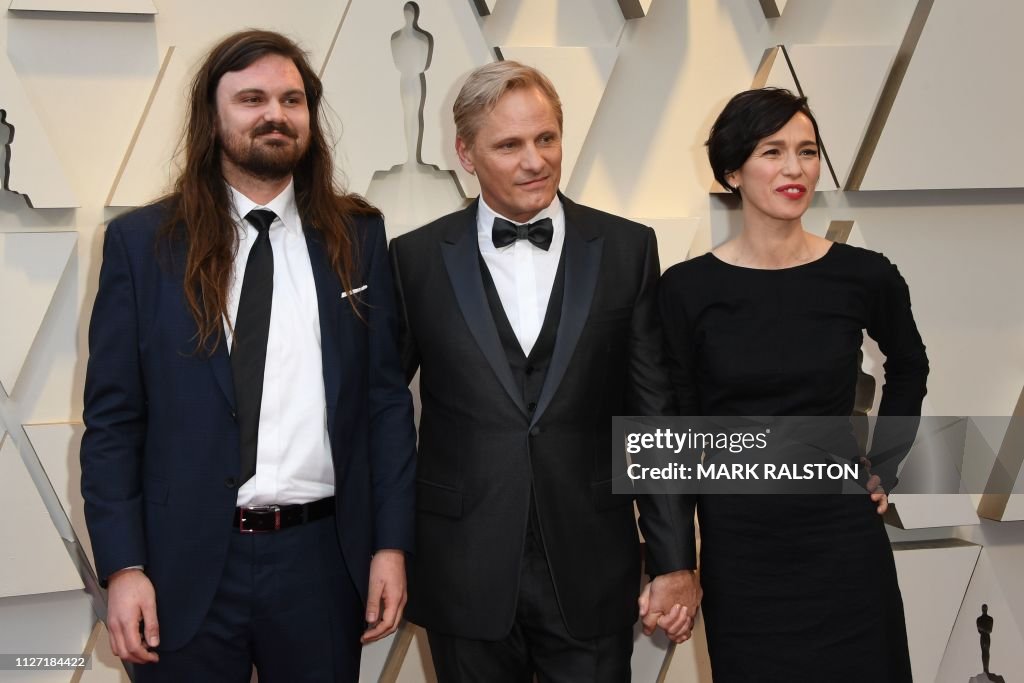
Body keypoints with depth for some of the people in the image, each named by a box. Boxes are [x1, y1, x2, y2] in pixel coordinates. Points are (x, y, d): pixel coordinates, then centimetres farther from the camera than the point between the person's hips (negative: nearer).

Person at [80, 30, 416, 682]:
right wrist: (123, 565, -6)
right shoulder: (142, 242, -1)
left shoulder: (358, 236, 2)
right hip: (187, 563, -1)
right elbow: (113, 418, 0)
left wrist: (392, 542, -1)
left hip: (322, 556, 1)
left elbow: (387, 397, 3)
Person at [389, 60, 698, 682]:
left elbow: (654, 415, 1)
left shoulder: (627, 249, -1)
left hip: (591, 576, 0)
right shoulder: (417, 259, -1)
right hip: (466, 577, 0)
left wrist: (674, 560, 1)